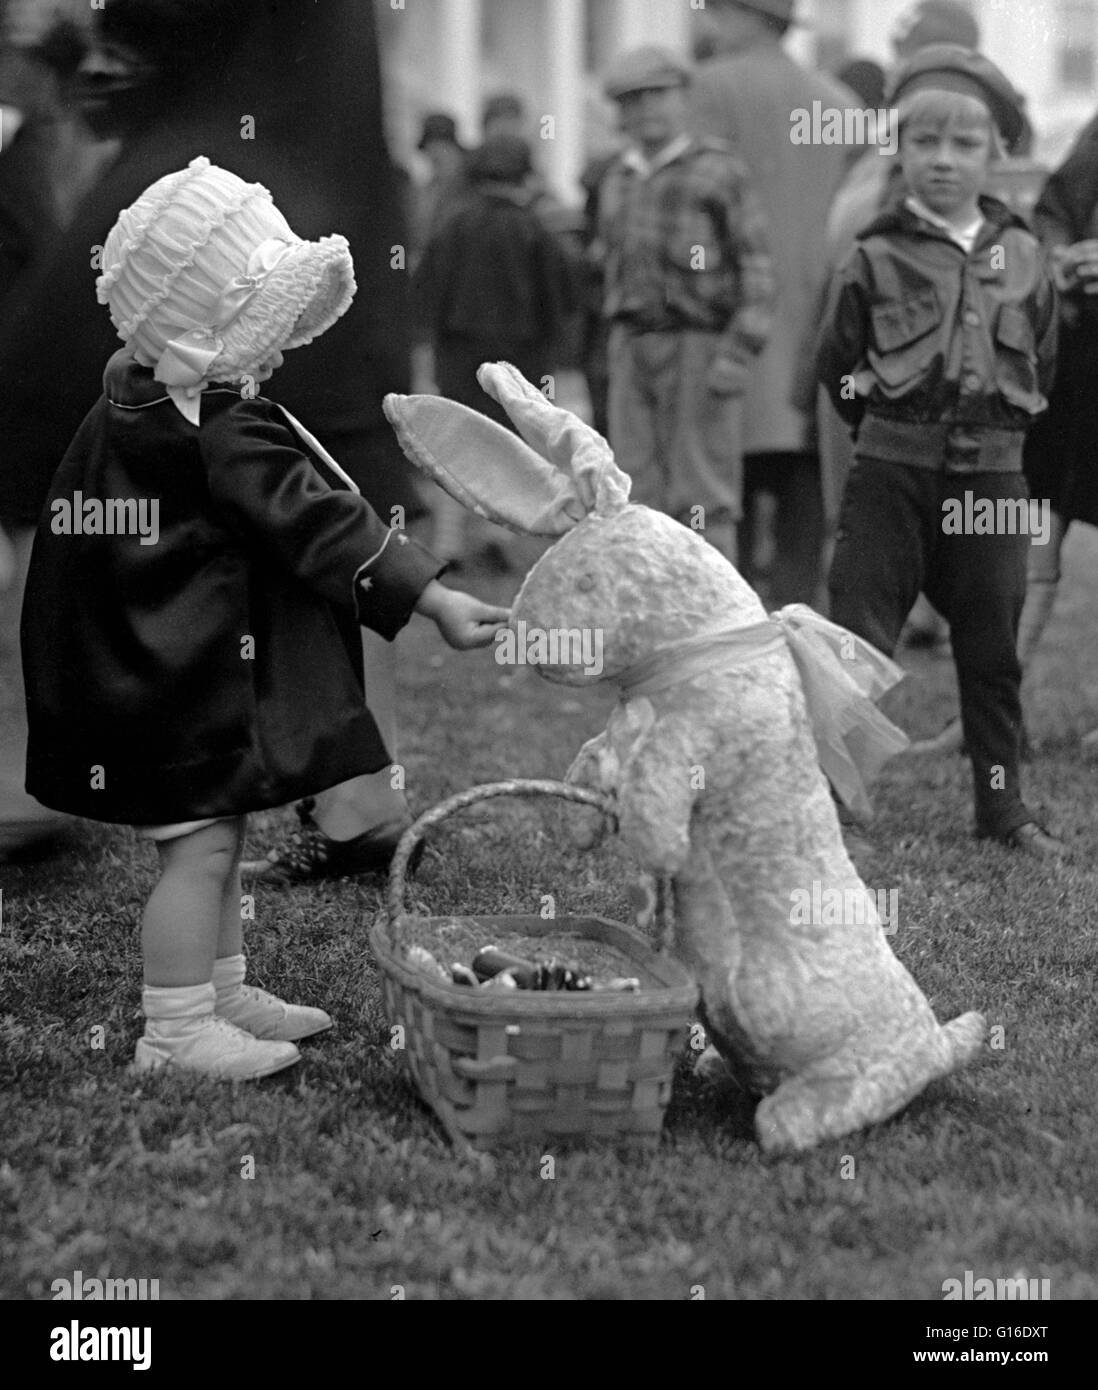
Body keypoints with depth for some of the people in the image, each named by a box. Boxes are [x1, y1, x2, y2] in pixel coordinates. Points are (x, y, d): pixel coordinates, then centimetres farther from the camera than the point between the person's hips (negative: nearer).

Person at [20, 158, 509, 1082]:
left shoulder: (138, 393, 8)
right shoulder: (225, 432, -23)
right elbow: (315, 523, -25)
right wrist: (435, 599, -23)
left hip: (164, 659, 11)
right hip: (187, 677, -11)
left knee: (218, 838, 19)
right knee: (201, 846, -3)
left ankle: (222, 994, 31)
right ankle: (178, 1033, 5)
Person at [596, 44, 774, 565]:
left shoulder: (720, 170, -2)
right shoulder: (616, 183, 16)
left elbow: (757, 268, -7)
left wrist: (740, 353, -17)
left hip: (701, 344, -5)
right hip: (633, 347, 5)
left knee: (702, 501, -7)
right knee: (639, 496, 3)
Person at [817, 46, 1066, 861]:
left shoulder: (1022, 256, 8)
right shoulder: (876, 258, 0)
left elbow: (1045, 360, 16)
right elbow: (838, 366, 6)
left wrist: (1001, 420, 9)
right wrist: (890, 419, 5)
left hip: (993, 472, 3)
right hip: (892, 472, -2)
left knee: (993, 647, 10)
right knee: (858, 637, -3)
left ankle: (1004, 807, 20)